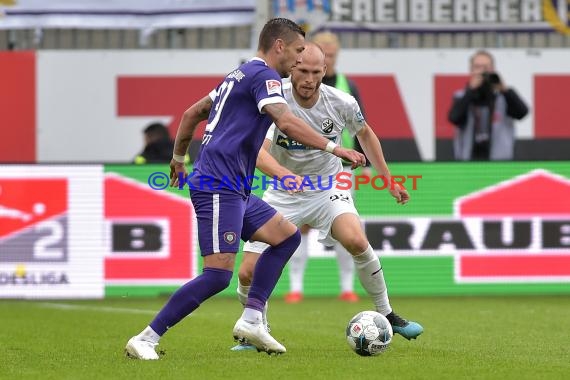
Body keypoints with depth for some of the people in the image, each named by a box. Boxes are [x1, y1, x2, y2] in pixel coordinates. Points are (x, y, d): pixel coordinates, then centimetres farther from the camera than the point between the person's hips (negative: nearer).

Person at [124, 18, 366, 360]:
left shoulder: (239, 75, 21)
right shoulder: (263, 75, -8)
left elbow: (192, 114, 28)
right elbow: (287, 123, -25)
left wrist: (178, 159, 38)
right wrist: (334, 148, -24)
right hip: (219, 187, -11)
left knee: (287, 236, 14)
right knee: (218, 276, -16)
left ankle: (251, 320, 6)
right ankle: (145, 340, -15)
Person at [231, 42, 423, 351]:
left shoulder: (341, 103, -13)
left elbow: (364, 133, 10)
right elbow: (258, 152, -37)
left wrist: (389, 180, 13)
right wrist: (288, 176, -56)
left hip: (328, 189, 0)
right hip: (284, 196, 0)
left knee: (356, 241, -30)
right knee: (248, 273, -10)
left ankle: (387, 315, -11)